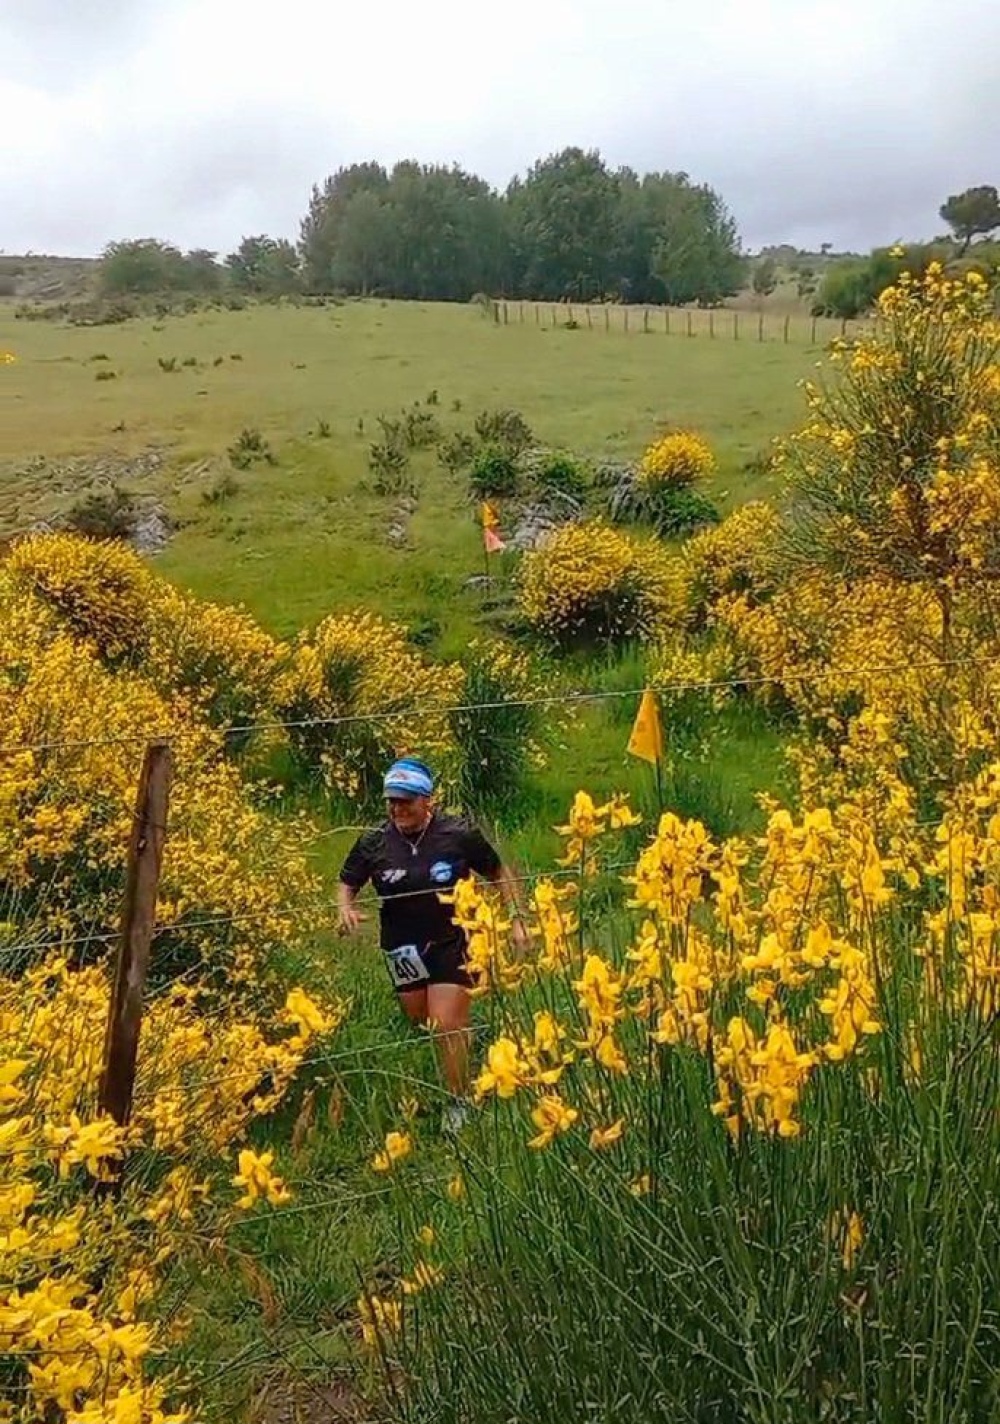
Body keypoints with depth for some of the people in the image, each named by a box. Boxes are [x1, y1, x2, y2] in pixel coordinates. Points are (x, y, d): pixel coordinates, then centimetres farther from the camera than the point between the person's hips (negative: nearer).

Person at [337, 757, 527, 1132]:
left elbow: (499, 874, 2)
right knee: (419, 1025, 14)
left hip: (452, 944, -3)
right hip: (403, 949, 3)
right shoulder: (373, 843, -9)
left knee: (447, 1026, -9)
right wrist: (346, 910, -15)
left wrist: (517, 920, -2)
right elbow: (347, 884, 7)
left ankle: (458, 1103, 11)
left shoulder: (459, 834, -13)